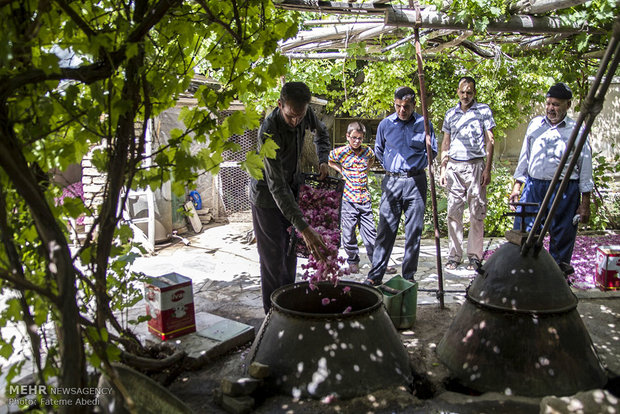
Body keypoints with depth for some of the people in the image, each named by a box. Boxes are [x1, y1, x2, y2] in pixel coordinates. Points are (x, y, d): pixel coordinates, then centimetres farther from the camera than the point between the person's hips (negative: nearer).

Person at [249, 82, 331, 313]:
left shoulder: (305, 113, -14)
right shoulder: (269, 131, -35)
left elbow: (321, 132, 13)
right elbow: (276, 186, -40)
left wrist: (323, 160, -6)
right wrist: (304, 228, -46)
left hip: (291, 190, 7)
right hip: (267, 197, -7)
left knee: (290, 253, 15)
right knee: (273, 259, -3)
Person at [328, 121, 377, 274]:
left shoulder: (368, 151, 6)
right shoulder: (340, 152, -3)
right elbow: (329, 161, 15)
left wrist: (365, 170, 12)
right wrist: (341, 171, 2)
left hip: (365, 197, 2)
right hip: (348, 198, -2)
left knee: (370, 230, 5)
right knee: (348, 232, 3)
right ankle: (353, 262, 19)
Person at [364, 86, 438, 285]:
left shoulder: (423, 124, 4)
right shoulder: (385, 124, 6)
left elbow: (433, 153, 15)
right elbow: (378, 151, 22)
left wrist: (429, 145, -2)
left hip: (415, 182, 0)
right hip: (392, 182, 0)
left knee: (414, 231, 4)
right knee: (385, 230, -1)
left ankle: (409, 275, 14)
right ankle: (376, 274, 5)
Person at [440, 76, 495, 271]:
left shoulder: (484, 110, 5)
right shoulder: (450, 114, 14)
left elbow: (489, 141, 2)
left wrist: (487, 169, -6)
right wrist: (443, 169, 8)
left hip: (476, 165, -2)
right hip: (454, 167, 2)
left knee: (477, 212, 0)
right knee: (454, 212, 0)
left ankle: (475, 256, 9)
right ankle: (454, 255, 8)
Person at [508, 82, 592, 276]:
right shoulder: (535, 125, 12)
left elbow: (585, 168, 4)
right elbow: (524, 157, 18)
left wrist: (585, 203, 0)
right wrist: (517, 185, 12)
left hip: (565, 190, -2)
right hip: (533, 186, 2)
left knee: (562, 237, 4)